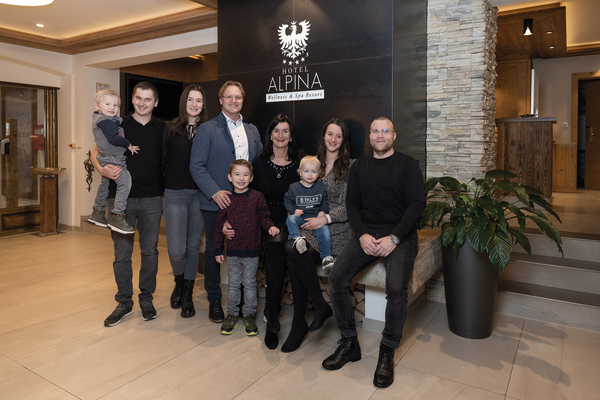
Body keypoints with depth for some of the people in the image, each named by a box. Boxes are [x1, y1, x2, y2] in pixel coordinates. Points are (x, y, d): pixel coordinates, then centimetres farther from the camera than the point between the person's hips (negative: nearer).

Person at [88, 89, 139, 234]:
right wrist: (128, 144, -12)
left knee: (104, 184, 24)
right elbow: (114, 138, -24)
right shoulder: (105, 121, -16)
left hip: (105, 159, 12)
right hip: (113, 160, -12)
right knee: (125, 183, -17)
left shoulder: (99, 120, 16)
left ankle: (98, 213, 41)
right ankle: (117, 217, -17)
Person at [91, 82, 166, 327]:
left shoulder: (162, 129, 7)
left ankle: (146, 299, 22)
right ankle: (124, 302, 19)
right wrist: (102, 169, -15)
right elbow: (96, 153, 7)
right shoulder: (119, 125, 3)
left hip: (152, 198, 1)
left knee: (150, 251, 7)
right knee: (122, 253, 5)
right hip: (121, 197, -1)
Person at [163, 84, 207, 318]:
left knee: (193, 246, 9)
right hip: (175, 193, -1)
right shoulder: (171, 129, 3)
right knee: (176, 249, -6)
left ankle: (187, 295, 25)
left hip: (200, 194, 1)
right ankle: (179, 281, 27)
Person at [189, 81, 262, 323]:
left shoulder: (252, 130, 13)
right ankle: (214, 300, 24)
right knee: (213, 252, 8)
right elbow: (196, 166, -8)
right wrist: (215, 192, -19)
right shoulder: (207, 129, -2)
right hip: (216, 203, -3)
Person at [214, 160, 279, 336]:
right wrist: (218, 249, 5)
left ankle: (249, 315, 25)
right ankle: (231, 314, 28)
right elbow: (219, 225, 4)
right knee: (233, 284, 13)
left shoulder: (257, 197, -5)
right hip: (232, 250, 2)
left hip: (252, 250, -1)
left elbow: (264, 217, 3)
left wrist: (270, 226, -19)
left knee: (249, 284, 10)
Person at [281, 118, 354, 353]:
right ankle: (321, 305, -12)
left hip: (337, 230, -4)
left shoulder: (350, 166, 2)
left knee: (296, 257, -28)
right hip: (310, 227, 4)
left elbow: (350, 206, -4)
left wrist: (326, 218, -17)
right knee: (293, 250, -29)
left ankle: (299, 324, -9)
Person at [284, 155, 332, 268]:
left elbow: (325, 201, 17)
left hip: (316, 218, 1)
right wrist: (293, 210, -10)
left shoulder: (320, 186, 8)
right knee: (291, 219, -32)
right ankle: (297, 238, -51)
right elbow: (287, 201, 8)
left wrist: (323, 211, -1)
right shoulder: (294, 188, 3)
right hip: (300, 218, 0)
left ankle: (326, 256, -18)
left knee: (325, 230, -25)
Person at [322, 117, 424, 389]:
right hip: (366, 233, 4)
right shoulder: (359, 167, 14)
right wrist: (362, 234, -8)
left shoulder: (407, 164, 3)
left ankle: (387, 353, -5)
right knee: (336, 277, -18)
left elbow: (417, 204, -4)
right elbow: (352, 203, 9)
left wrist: (394, 238, -16)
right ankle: (349, 344, 1)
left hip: (400, 235, -3)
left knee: (396, 287, -28)